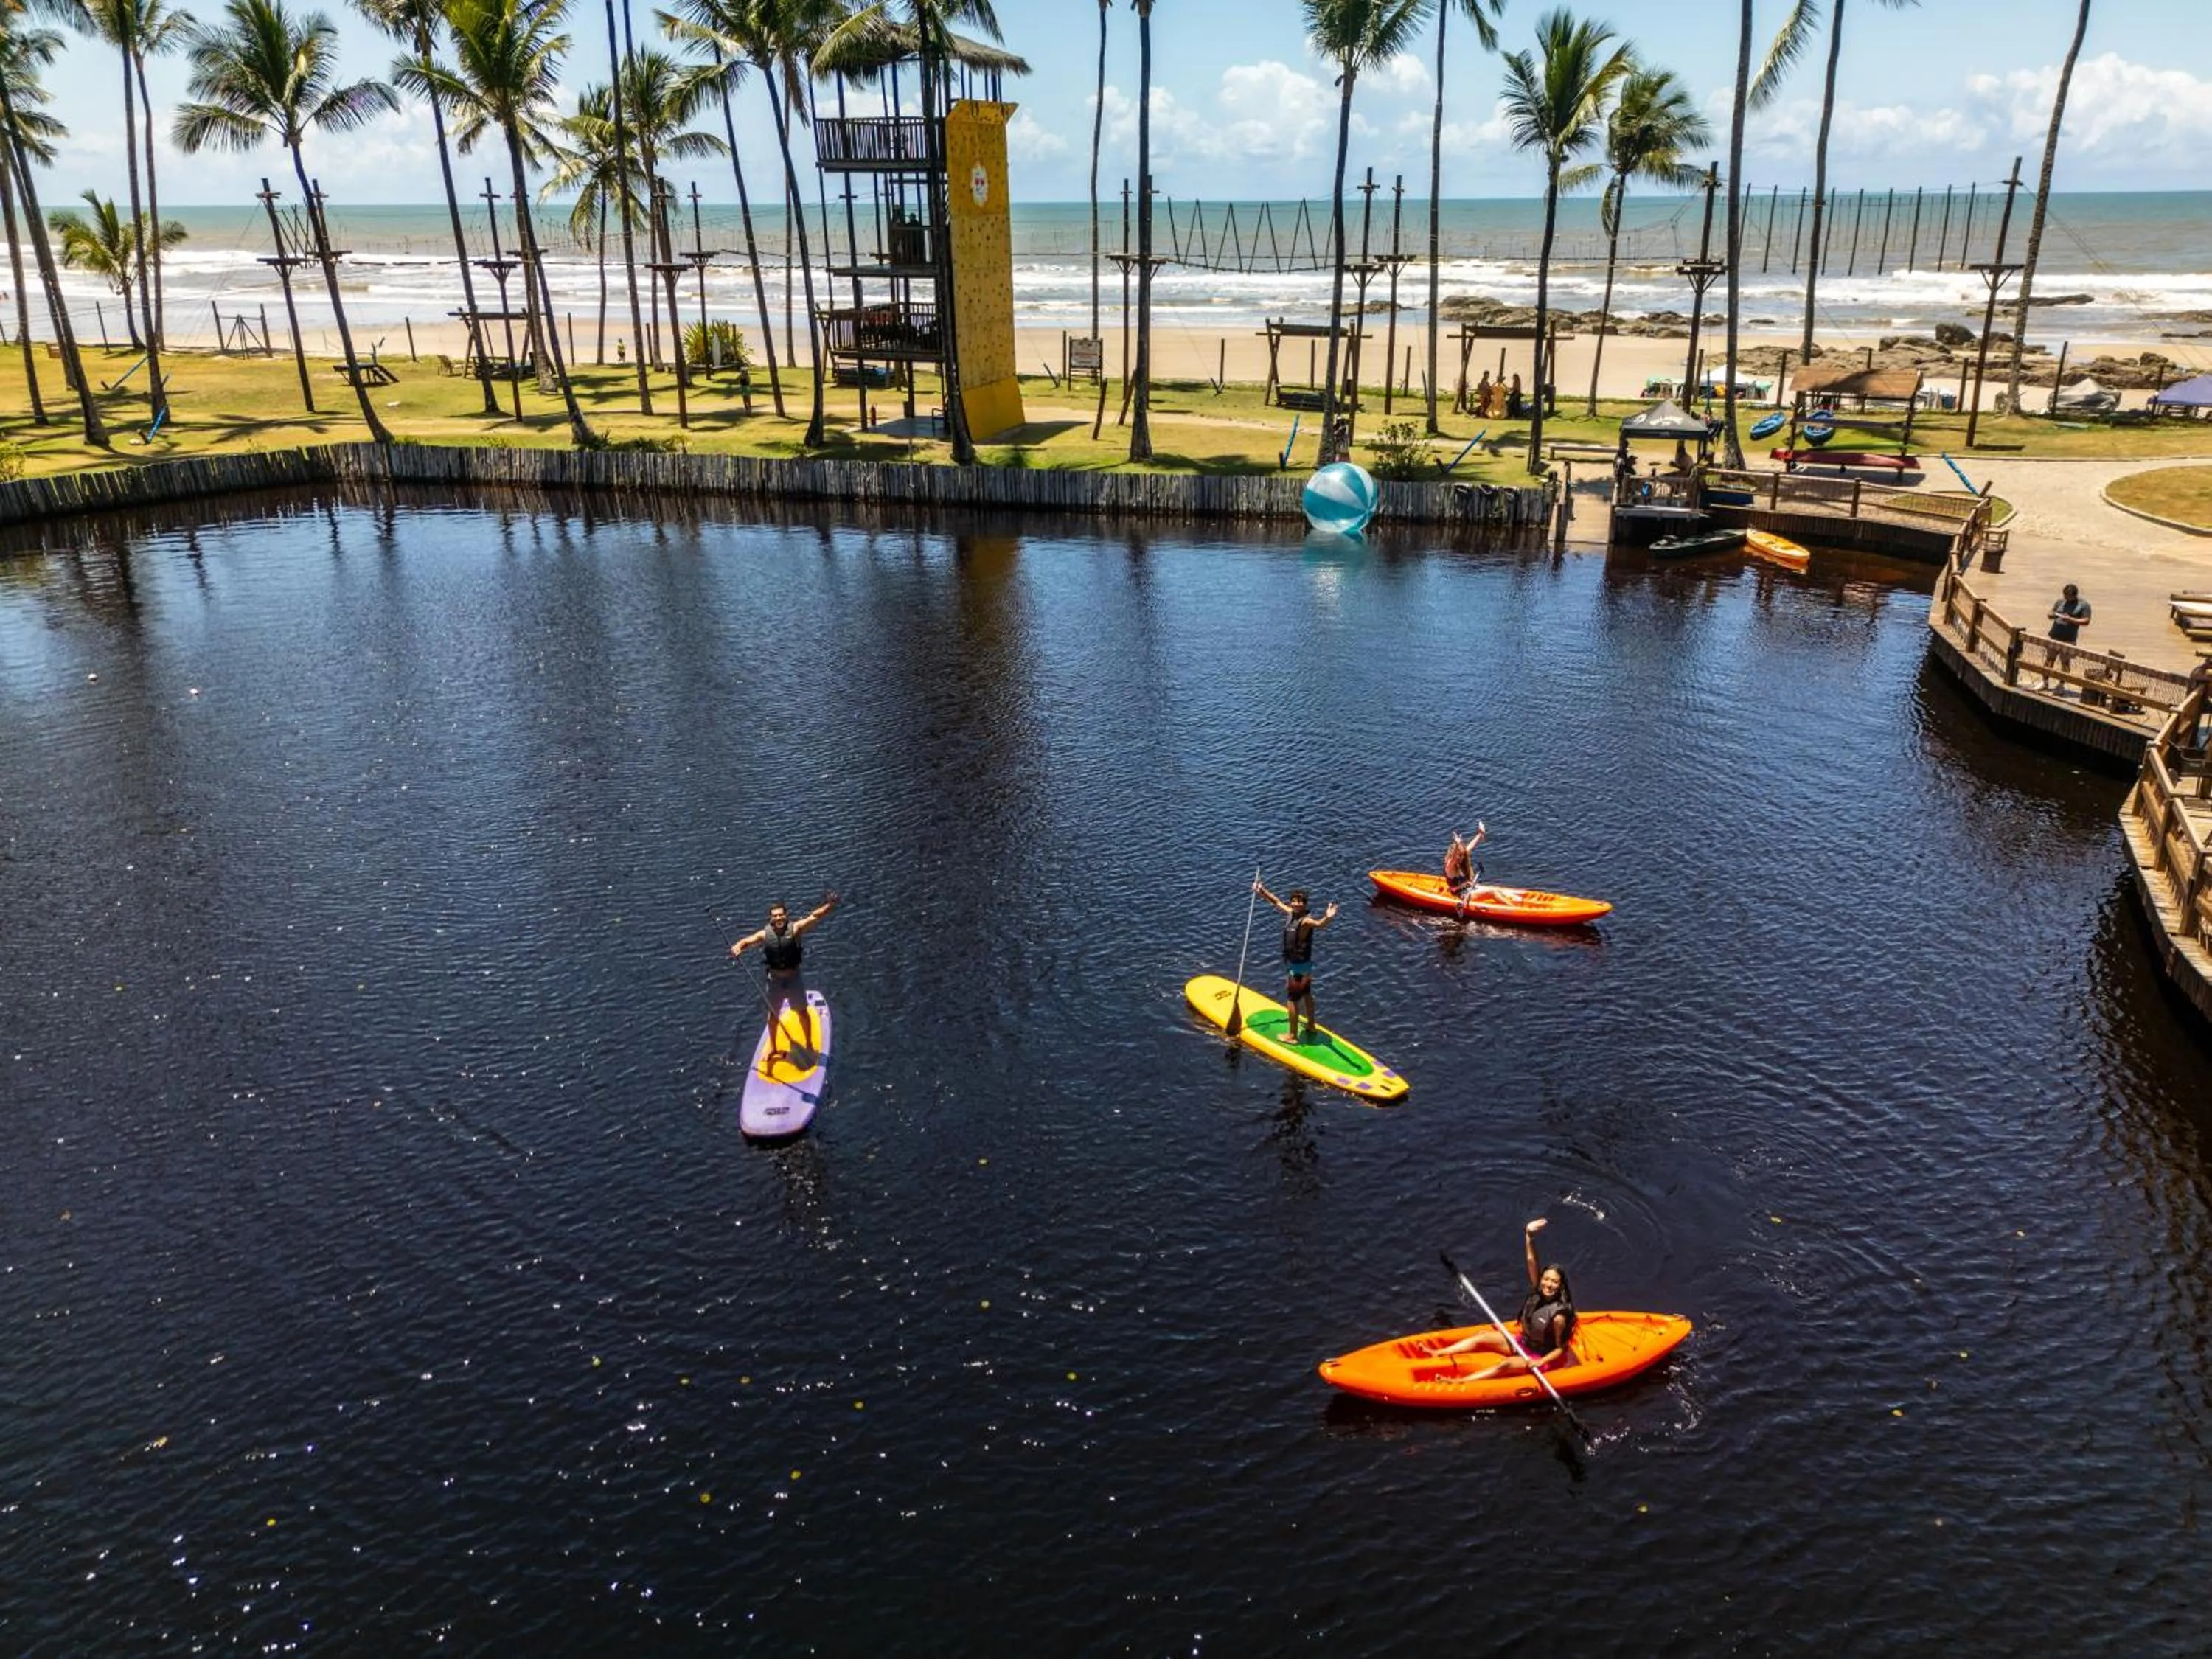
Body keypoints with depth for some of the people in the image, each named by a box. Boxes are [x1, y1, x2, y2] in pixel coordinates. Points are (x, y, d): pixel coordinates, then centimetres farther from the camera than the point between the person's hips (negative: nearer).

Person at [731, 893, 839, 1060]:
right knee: (773, 1014, 18)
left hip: (794, 978, -1)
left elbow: (814, 916, -27)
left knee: (803, 1012, 14)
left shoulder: (795, 929, -17)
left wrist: (830, 906, -44)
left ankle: (809, 1045, 34)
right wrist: (738, 948, -38)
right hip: (775, 979, 1)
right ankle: (772, 1048, 37)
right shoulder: (765, 935, -11)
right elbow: (747, 941, -14)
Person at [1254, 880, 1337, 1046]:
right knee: (1306, 995, 23)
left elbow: (1319, 924, -51)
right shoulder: (1291, 913, -3)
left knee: (1291, 999, 3)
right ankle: (1311, 1026, 41)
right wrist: (1262, 892, 12)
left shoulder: (1305, 921, -28)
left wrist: (1328, 918, -71)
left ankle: (1292, 1036, 14)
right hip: (1303, 964, 9)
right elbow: (1277, 902, 14)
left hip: (1297, 967, -9)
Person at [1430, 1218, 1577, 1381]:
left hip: (1541, 1358, -8)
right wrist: (1529, 1235, -20)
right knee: (1482, 1336, -4)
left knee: (1505, 1365, -31)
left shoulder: (1558, 1316, -25)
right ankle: (1437, 1354, -12)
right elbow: (1531, 1262, -11)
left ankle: (1457, 1383, -43)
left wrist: (1540, 1363, -28)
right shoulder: (1537, 1293, -7)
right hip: (1522, 1345, 8)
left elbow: (1561, 1348, -17)